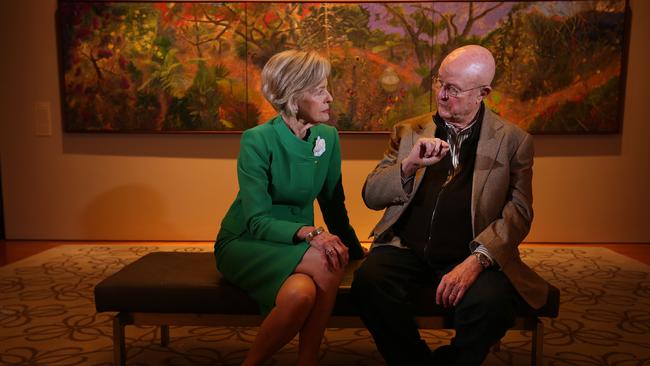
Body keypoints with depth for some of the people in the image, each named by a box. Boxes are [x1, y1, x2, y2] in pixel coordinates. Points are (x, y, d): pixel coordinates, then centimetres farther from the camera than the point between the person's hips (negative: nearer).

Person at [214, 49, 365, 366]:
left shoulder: (328, 137, -1)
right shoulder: (257, 141, -17)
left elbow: (333, 204, 8)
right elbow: (257, 221, -20)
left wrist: (355, 250, 4)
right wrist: (309, 233, -34)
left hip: (295, 246, 4)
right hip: (245, 244, -4)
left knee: (301, 293, -32)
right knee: (328, 263, -31)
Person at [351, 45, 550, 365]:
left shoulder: (512, 141, 7)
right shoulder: (408, 131, 13)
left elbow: (519, 211, -2)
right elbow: (371, 196, 8)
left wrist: (476, 261, -19)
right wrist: (409, 164, -12)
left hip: (473, 256, -1)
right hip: (406, 251, 2)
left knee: (492, 303, -32)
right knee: (367, 282, -29)